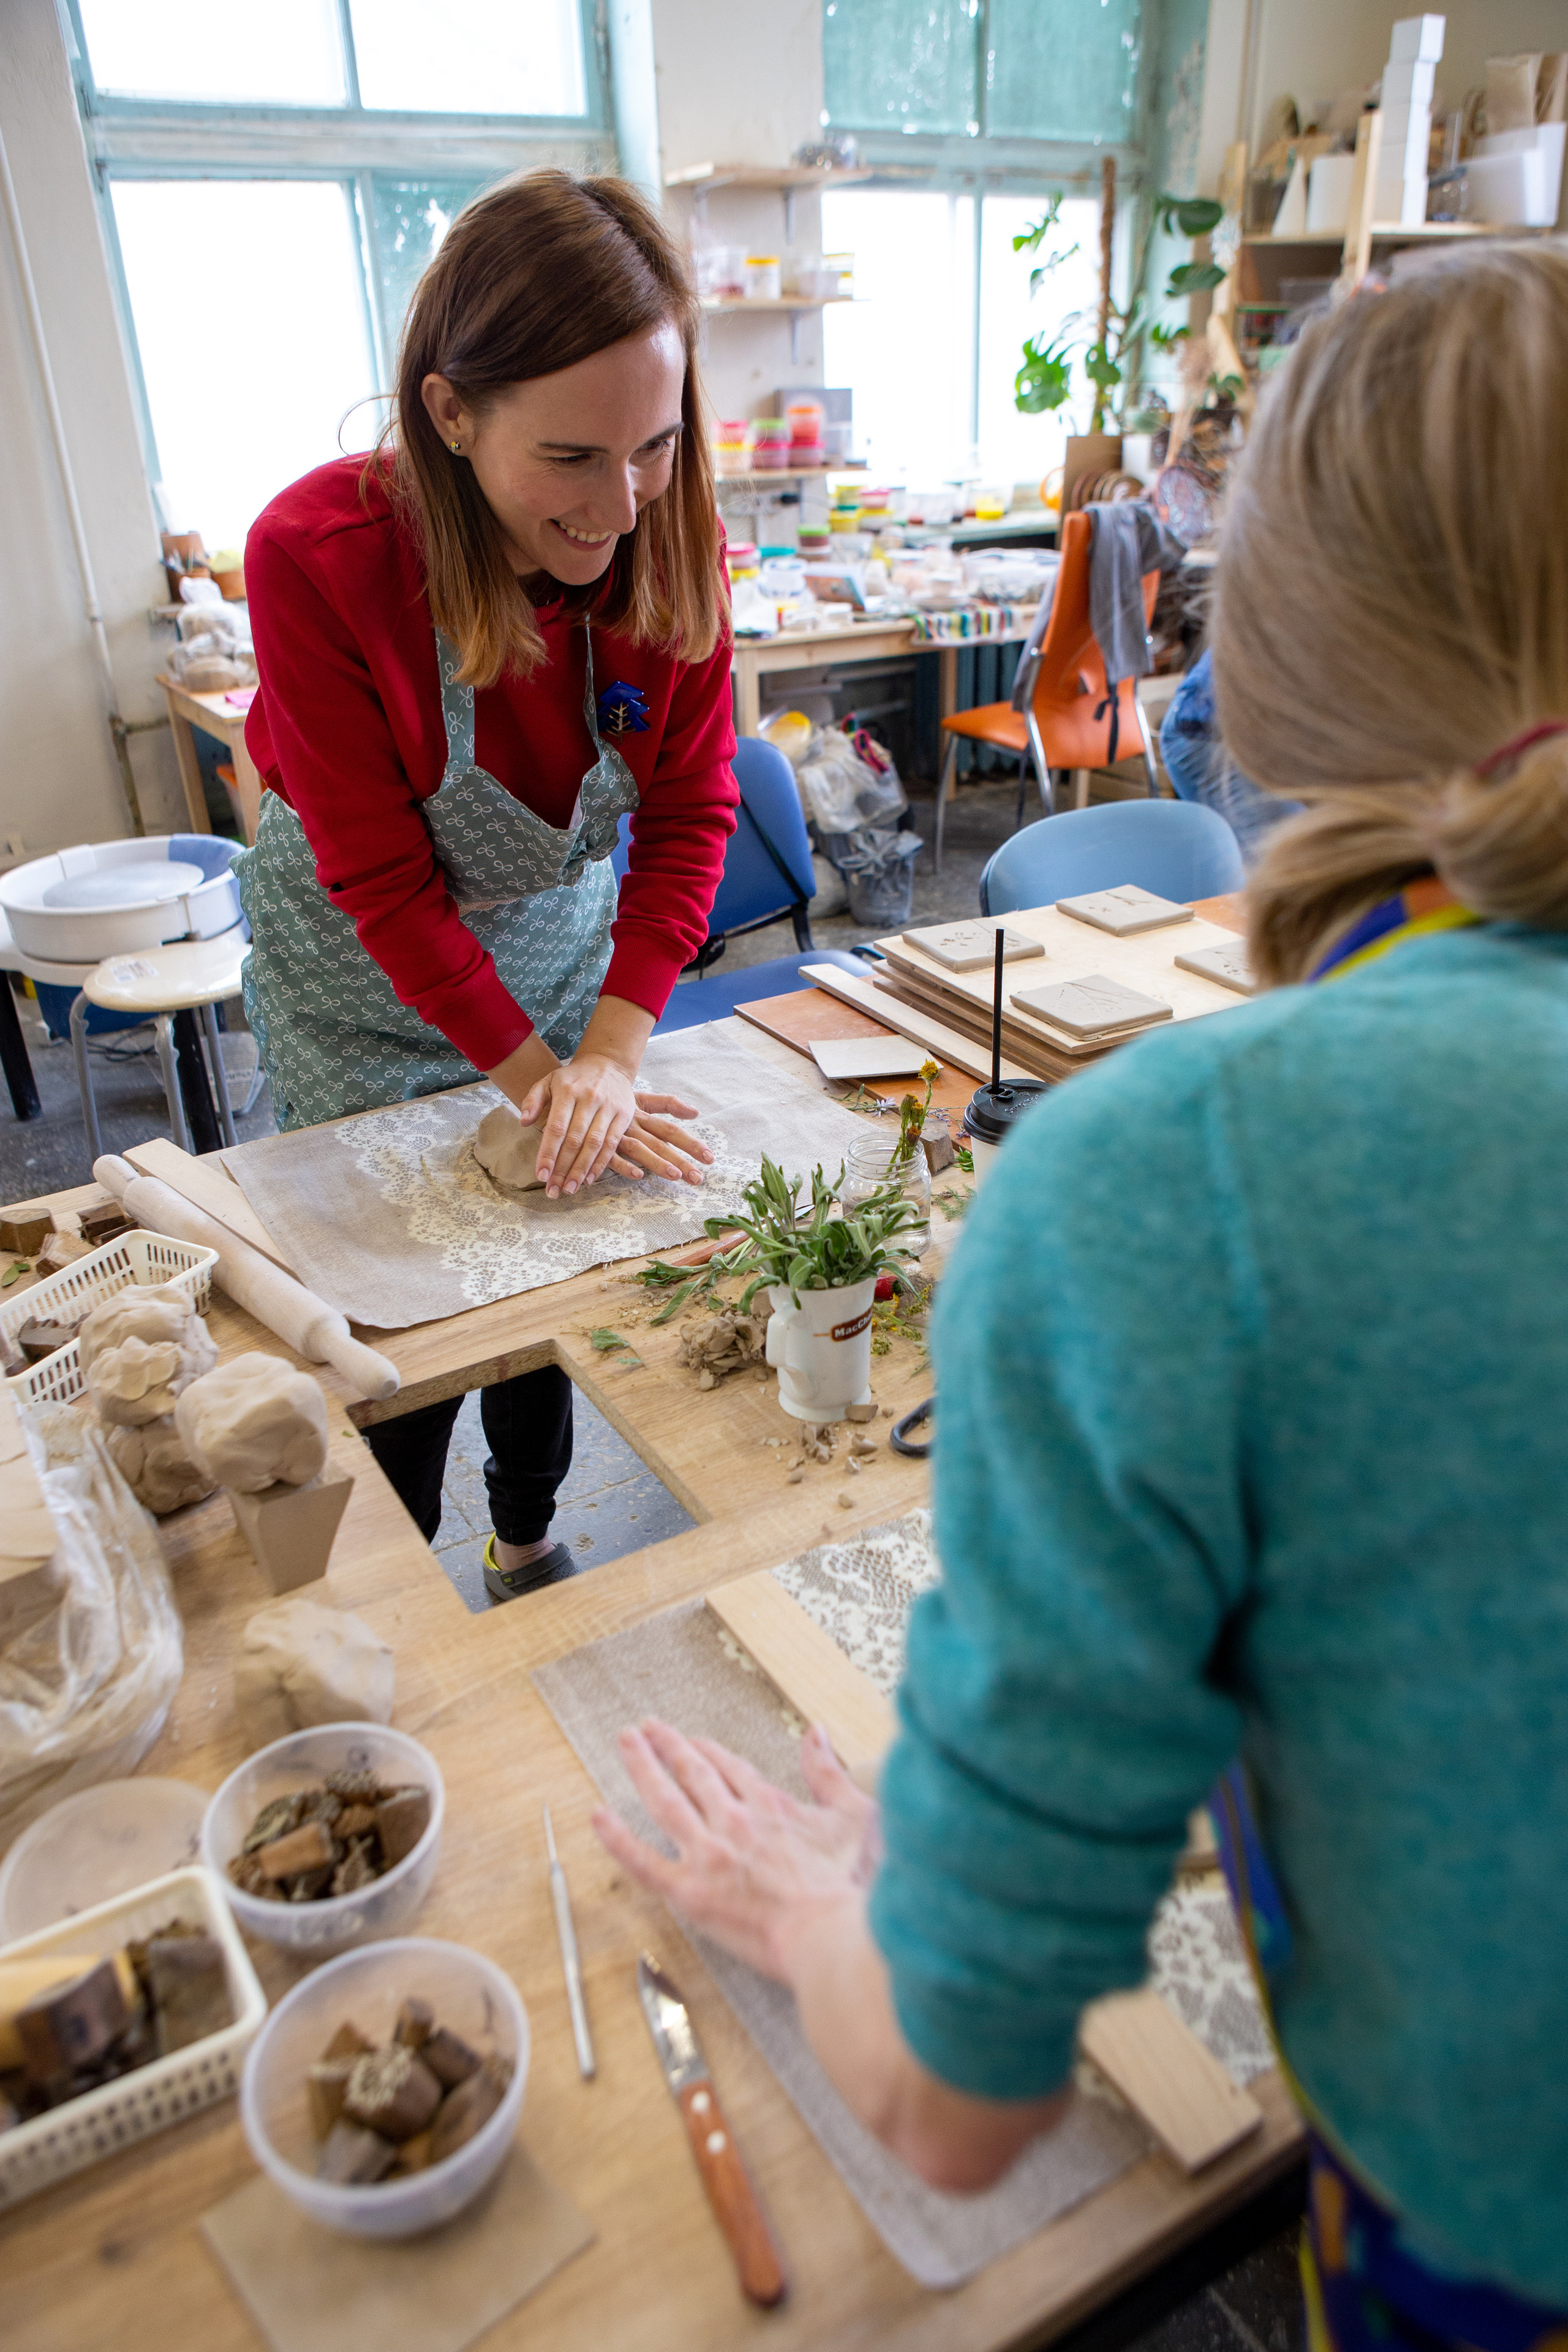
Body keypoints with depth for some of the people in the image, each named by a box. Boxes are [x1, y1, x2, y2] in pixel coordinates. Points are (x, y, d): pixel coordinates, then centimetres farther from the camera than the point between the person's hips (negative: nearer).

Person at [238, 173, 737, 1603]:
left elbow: (690, 811, -14)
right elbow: (379, 876, -24)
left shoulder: (672, 543, -19)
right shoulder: (318, 555, -29)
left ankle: (530, 1544, 41)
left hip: (559, 937, 4)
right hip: (363, 973, -3)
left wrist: (613, 1054, -25)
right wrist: (536, 1078, -24)